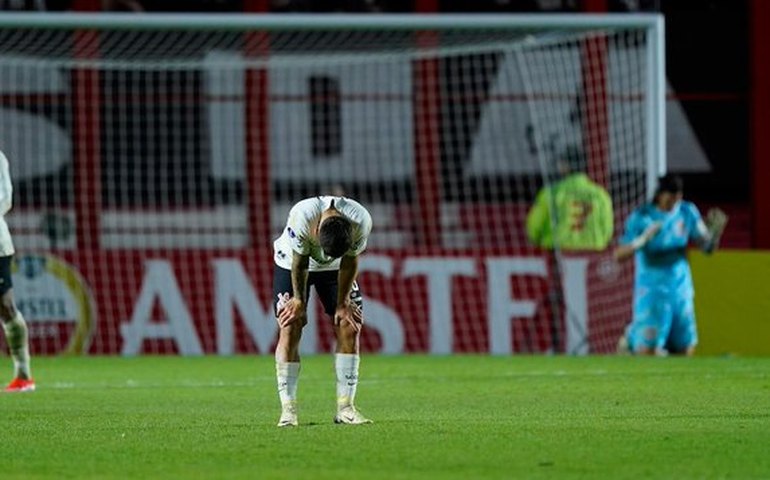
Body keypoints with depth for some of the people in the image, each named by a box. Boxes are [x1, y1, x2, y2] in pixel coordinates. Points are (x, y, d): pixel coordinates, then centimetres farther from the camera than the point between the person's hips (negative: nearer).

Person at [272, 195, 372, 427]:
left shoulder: (361, 222, -32)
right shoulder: (302, 217, -39)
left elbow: (349, 263, -15)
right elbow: (299, 263, -23)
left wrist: (342, 304, -8)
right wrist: (299, 301, -12)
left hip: (334, 268, 2)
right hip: (291, 263, -2)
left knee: (349, 326, -8)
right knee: (290, 330, -12)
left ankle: (345, 407, -4)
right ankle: (288, 409, -9)